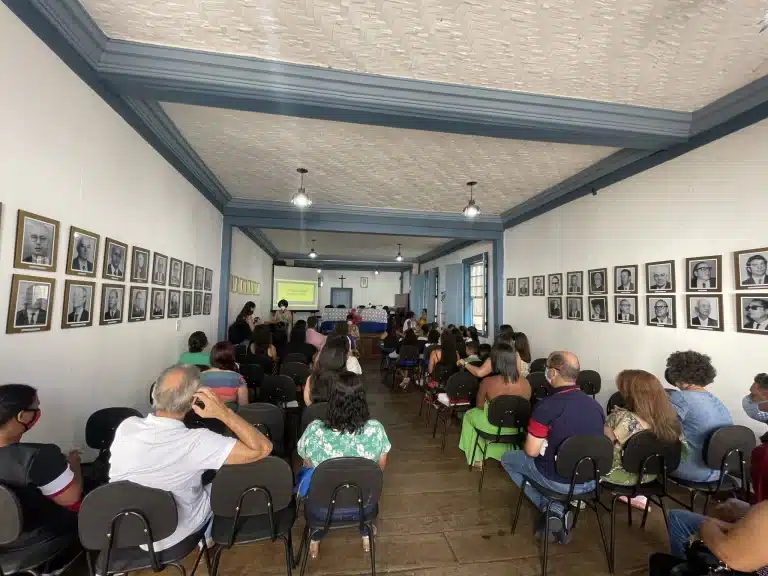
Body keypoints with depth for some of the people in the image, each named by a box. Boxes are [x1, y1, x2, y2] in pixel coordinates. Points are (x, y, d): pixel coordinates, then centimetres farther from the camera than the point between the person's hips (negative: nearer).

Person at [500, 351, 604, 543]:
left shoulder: (547, 406, -22)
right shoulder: (595, 405, -2)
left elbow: (531, 451, -17)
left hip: (559, 481, -6)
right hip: (591, 481, 6)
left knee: (508, 458, 17)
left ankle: (553, 509, 7)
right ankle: (558, 510, 18)